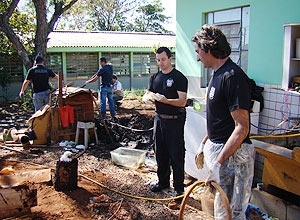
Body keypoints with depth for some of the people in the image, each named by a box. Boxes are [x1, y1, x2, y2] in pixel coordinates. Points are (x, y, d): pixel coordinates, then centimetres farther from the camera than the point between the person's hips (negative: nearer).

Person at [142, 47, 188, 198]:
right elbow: (146, 96, 8)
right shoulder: (155, 77, 10)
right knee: (160, 153, 16)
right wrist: (148, 98, -16)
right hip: (159, 119, 7)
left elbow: (182, 101, -18)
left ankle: (179, 188, 13)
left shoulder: (179, 78, -11)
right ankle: (163, 181, 33)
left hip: (175, 120, -7)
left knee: (176, 154, 0)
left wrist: (165, 100, -33)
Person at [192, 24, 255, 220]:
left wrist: (218, 163, -28)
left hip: (233, 154, -10)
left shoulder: (233, 77, -22)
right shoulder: (218, 74, 10)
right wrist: (204, 144, 21)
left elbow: (242, 128, -25)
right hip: (217, 147, 10)